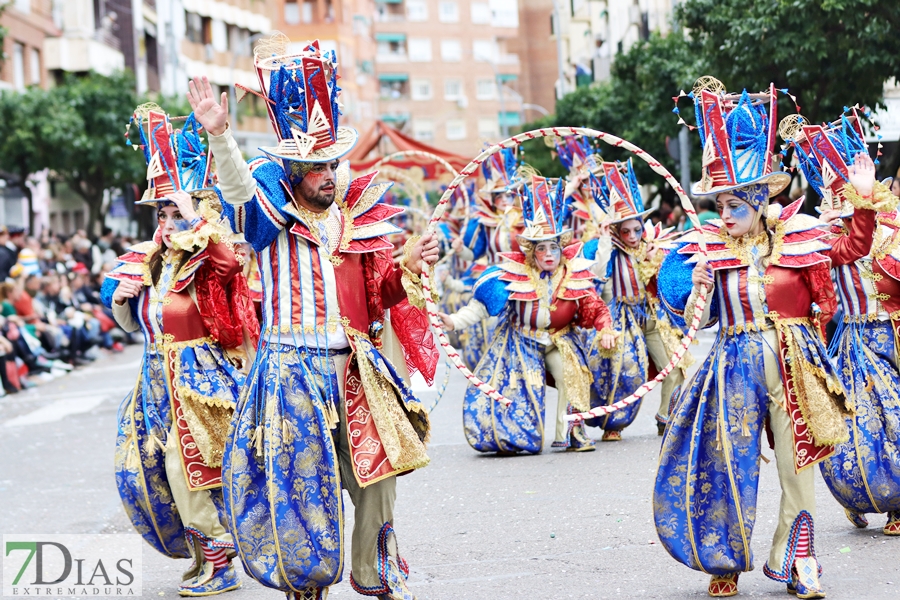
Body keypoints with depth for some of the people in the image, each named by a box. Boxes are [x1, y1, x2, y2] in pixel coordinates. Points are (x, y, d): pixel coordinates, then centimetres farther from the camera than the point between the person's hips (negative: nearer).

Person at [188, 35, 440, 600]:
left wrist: (407, 264, -7)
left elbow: (381, 292, 15)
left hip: (356, 368, 4)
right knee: (302, 476, -1)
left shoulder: (358, 218, 11)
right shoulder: (274, 216, -3)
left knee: (375, 471, 8)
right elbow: (239, 187, -25)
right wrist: (220, 136, -44)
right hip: (292, 366, -4)